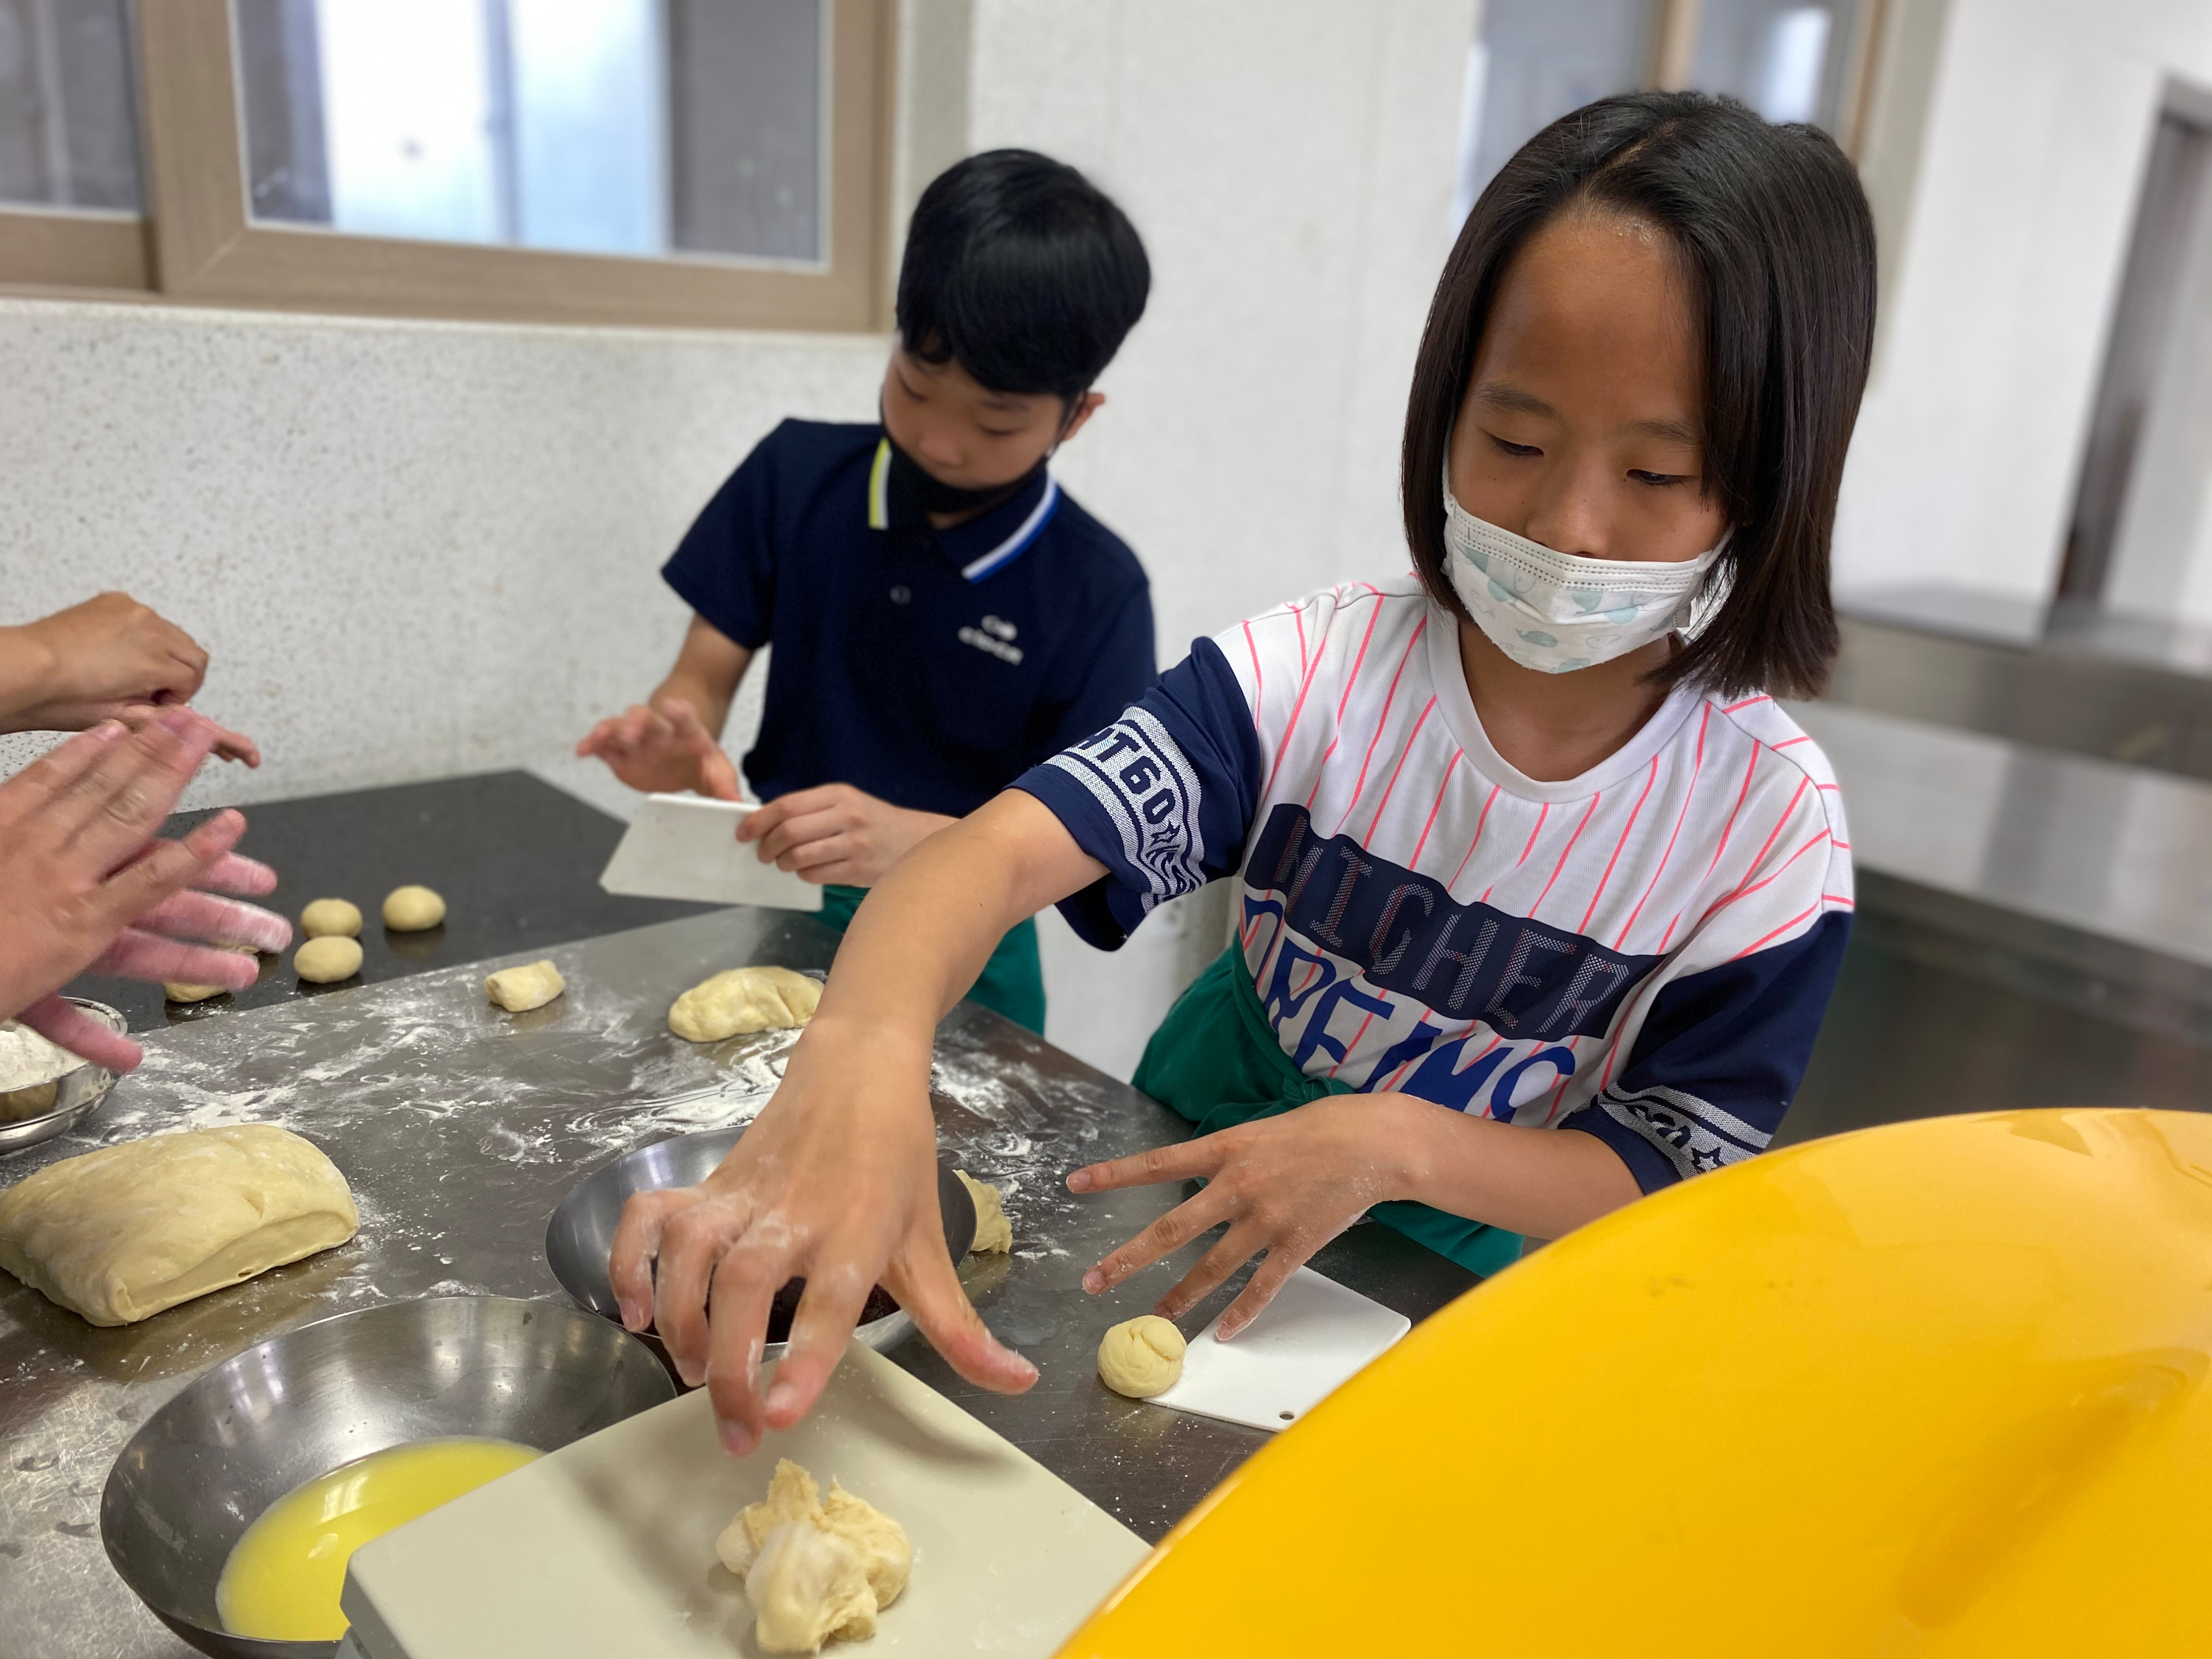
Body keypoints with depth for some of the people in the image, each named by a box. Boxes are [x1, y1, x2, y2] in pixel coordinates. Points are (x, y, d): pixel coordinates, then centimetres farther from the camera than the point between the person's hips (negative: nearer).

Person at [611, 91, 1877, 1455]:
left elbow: (1685, 1178, -11)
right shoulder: (1310, 677, -19)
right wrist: (863, 1058, -55)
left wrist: (1399, 1142, -30)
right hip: (1187, 1197, 1)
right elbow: (1010, 845, -33)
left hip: (1467, 1280, -1)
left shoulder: (1772, 825, -16)